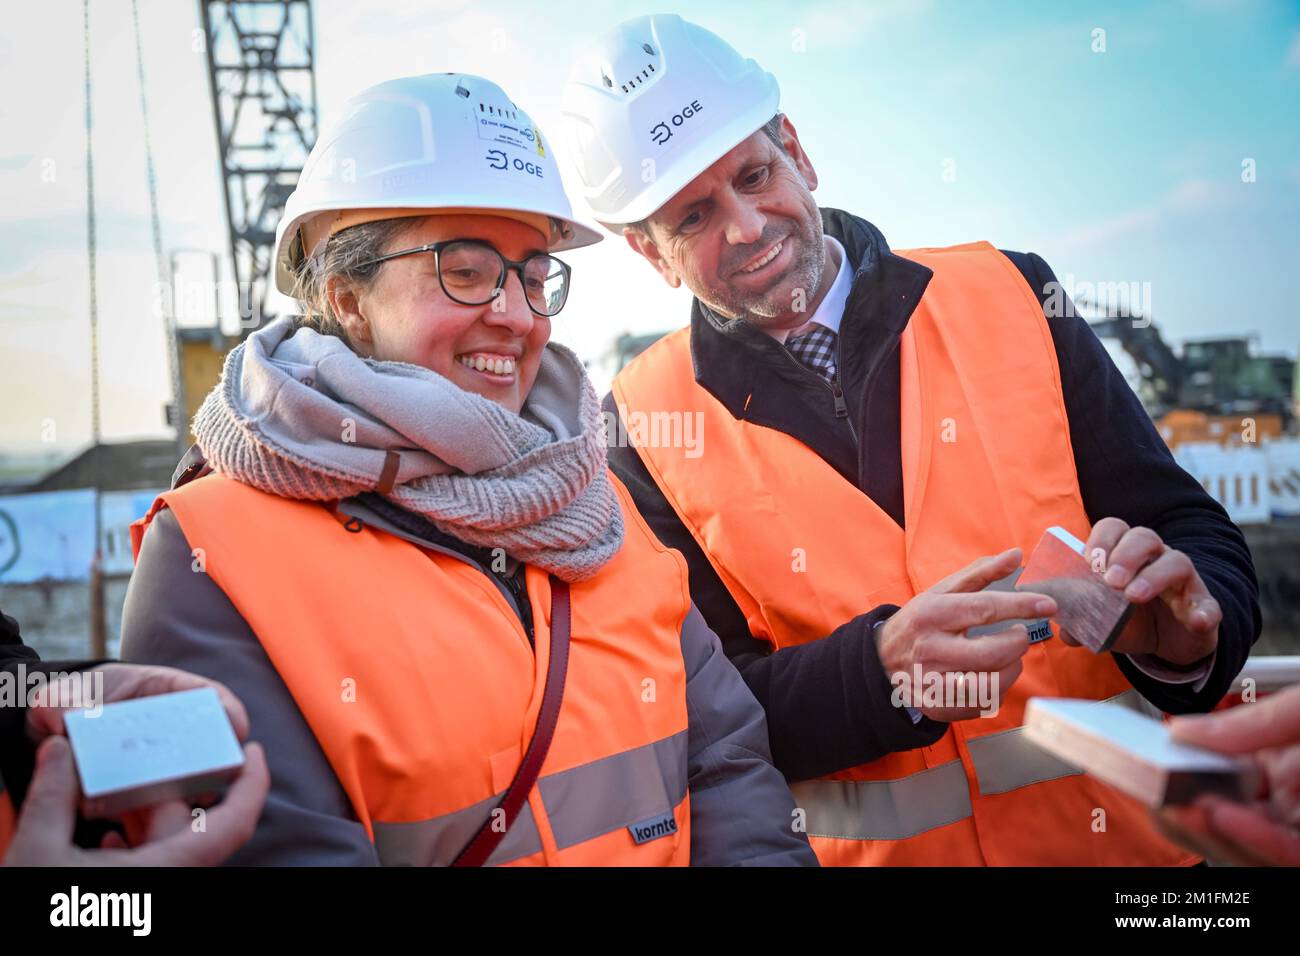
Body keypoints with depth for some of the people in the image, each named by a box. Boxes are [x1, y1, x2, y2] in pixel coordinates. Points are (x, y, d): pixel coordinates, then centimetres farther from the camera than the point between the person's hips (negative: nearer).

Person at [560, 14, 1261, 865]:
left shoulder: (1007, 298, -1)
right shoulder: (645, 434, -4)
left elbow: (1200, 539, 3)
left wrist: (1183, 631, -17)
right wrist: (879, 669, -21)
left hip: (1134, 824, 3)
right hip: (875, 846, -2)